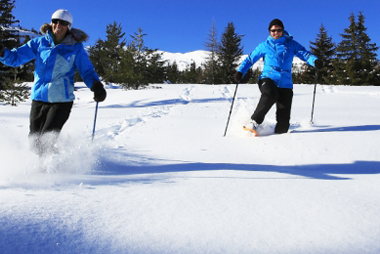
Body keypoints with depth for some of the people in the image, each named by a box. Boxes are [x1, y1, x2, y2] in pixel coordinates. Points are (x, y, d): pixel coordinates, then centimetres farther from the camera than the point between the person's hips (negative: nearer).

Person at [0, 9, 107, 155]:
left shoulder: (76, 47, 3)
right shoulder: (40, 42, 7)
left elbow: (87, 71, 3)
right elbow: (16, 58, 7)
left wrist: (96, 86, -17)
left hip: (61, 101, -3)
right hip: (38, 98, 3)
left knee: (44, 143, -12)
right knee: (34, 142, 10)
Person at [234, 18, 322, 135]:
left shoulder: (291, 44, 11)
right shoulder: (264, 46, 11)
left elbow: (304, 54, 2)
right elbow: (250, 59, 16)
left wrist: (315, 61, -19)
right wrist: (240, 71, 2)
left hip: (285, 83, 2)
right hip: (268, 79, -1)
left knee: (284, 118, -8)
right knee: (270, 94, -37)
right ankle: (255, 122, -22)